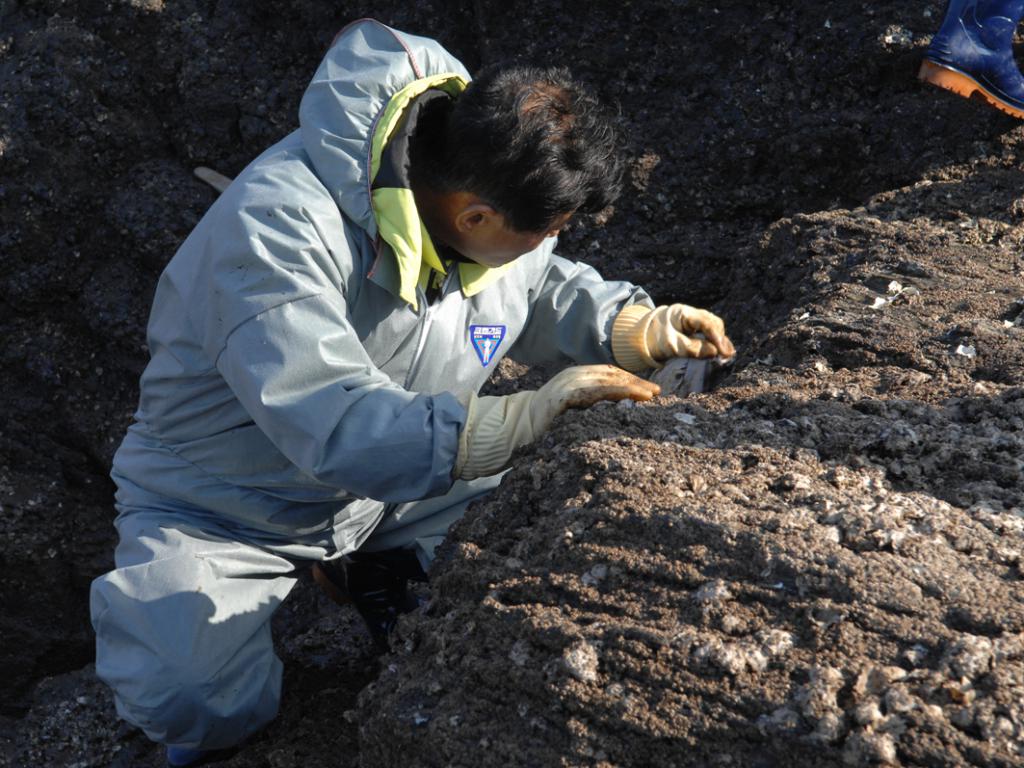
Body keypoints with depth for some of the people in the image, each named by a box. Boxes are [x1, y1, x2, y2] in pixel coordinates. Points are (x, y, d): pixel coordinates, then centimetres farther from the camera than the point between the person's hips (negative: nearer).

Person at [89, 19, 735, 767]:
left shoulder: (480, 182, -13)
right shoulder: (281, 222, -36)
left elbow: (546, 286, 8)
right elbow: (338, 431, -43)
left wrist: (639, 327, -11)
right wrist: (532, 413, -45)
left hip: (389, 487, 6)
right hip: (226, 510, -6)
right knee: (205, 706, -28)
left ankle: (375, 568, 15)